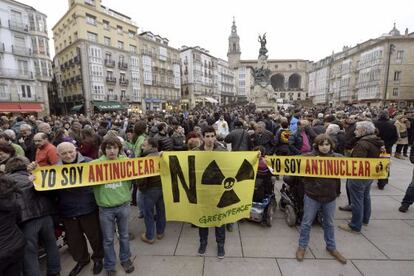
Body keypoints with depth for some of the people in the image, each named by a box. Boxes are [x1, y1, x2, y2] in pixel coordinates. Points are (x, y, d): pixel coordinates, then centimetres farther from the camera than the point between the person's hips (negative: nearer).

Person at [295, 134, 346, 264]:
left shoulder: (338, 158, -2)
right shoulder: (309, 156, -12)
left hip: (330, 197, 3)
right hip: (312, 196, -2)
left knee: (329, 224, 21)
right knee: (306, 223, 11)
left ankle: (331, 247, 43)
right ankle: (302, 246, 30)